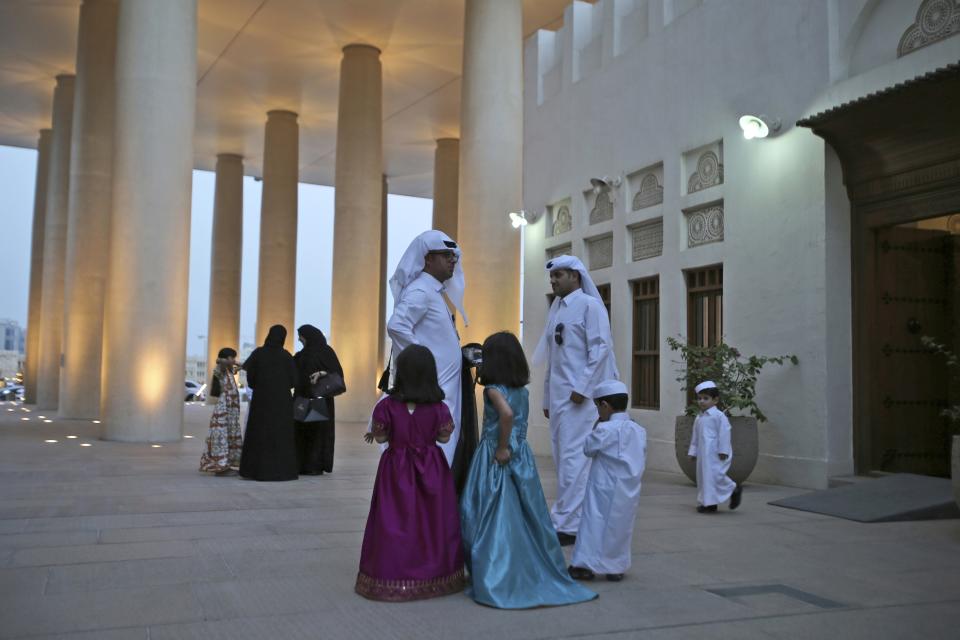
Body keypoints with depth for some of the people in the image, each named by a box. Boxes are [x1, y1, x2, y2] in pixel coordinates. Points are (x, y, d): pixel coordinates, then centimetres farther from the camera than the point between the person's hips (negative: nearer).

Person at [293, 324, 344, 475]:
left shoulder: (325, 351, -6)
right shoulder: (303, 354, 16)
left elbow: (337, 372, -11)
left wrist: (322, 373, -26)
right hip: (303, 399, 7)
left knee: (317, 430, -5)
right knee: (301, 431, 6)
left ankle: (316, 466, -1)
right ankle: (302, 464, 11)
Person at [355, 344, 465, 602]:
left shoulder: (388, 406, -12)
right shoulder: (438, 407, -9)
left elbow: (380, 437, -5)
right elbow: (444, 437, -1)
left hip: (397, 468, -1)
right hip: (431, 468, 1)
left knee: (395, 521, 7)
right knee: (432, 522, 11)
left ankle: (394, 579, 11)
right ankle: (434, 573, 20)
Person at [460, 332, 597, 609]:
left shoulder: (493, 390, -12)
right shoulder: (522, 390, 7)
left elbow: (506, 413, -31)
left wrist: (502, 447, -22)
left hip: (496, 459, -6)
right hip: (521, 457, 6)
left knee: (494, 520, -1)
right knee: (524, 517, 12)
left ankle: (494, 581, 1)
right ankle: (532, 574, 18)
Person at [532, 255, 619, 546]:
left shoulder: (589, 305, -4)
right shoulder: (556, 310, 18)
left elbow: (601, 348, -13)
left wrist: (582, 388, -17)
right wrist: (547, 398, 17)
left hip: (580, 395, -8)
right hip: (558, 396, 8)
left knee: (573, 458, -9)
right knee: (563, 458, 9)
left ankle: (568, 525, -6)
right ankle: (566, 520, 17)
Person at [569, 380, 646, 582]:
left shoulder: (605, 429, -16)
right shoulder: (639, 431, 5)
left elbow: (588, 449, -3)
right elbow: (641, 460, 11)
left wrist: (595, 429, 7)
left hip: (605, 490, -6)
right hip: (629, 492, 6)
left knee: (595, 523, 2)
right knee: (621, 526, 13)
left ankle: (588, 564, 6)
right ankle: (616, 567, 18)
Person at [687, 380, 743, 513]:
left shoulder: (718, 416, -8)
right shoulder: (699, 418, 15)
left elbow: (724, 433, -13)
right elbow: (695, 437, 20)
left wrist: (723, 451, -18)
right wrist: (692, 451, 19)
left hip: (716, 453, -8)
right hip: (703, 453, 8)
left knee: (714, 474, -16)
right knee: (703, 476, 7)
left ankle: (734, 490, 7)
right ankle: (708, 503, 14)